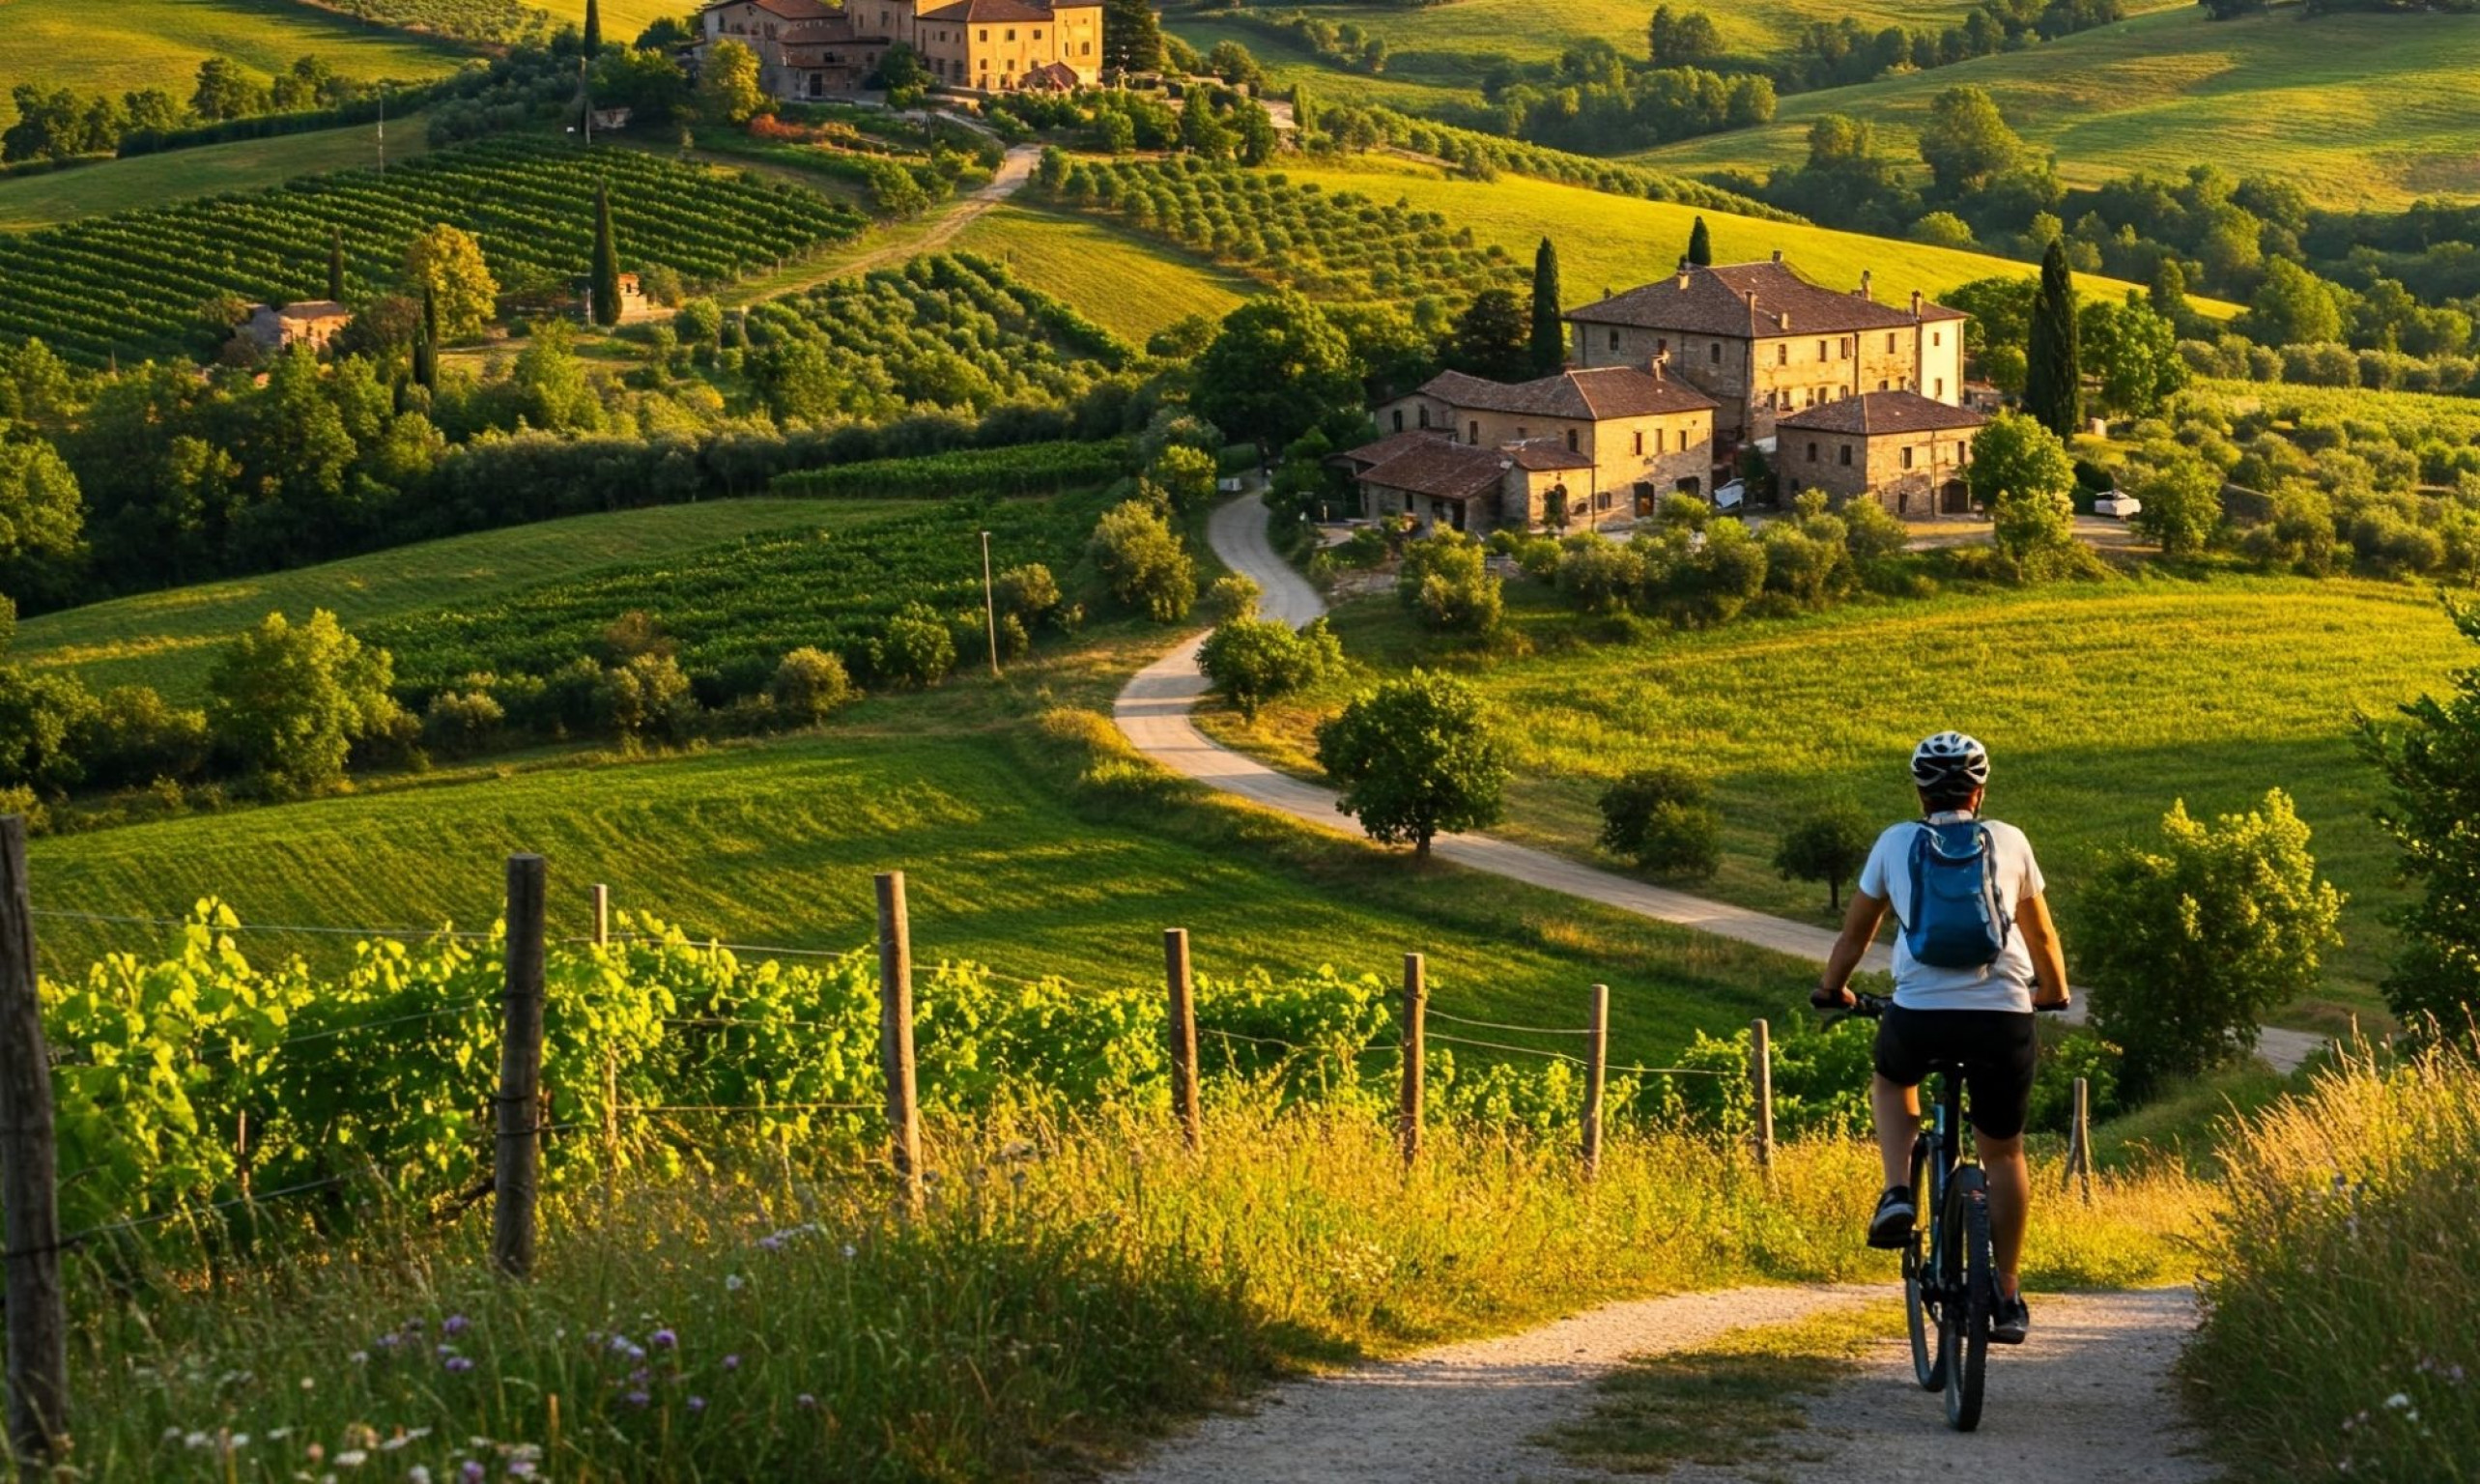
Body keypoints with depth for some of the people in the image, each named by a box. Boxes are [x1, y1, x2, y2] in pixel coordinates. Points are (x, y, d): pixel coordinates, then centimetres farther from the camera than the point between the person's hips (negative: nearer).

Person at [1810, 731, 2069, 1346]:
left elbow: (1856, 931, 19)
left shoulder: (1896, 842, 9)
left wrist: (1831, 989, 36)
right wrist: (2054, 992, 39)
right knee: (2003, 1152, 16)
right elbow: (2042, 935, 21)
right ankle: (2007, 1296, 15)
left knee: (1891, 1079, 33)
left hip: (1920, 1014, 0)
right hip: (2003, 1017, 0)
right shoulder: (2008, 842, 10)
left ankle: (1897, 1194, 10)